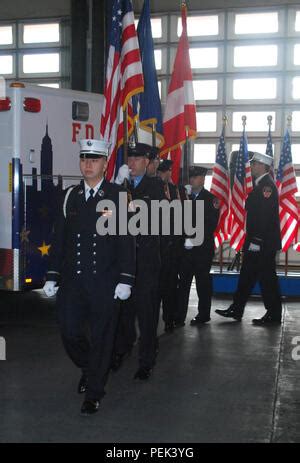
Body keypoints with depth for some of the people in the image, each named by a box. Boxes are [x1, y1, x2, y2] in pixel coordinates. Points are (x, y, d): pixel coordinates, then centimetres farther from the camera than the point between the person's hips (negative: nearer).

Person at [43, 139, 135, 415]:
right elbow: (60, 238, 10)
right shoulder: (71, 196, 7)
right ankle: (89, 368, 37)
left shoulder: (118, 196, -3)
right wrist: (52, 276, 7)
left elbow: (127, 240, -6)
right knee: (69, 331, 6)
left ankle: (94, 392, 22)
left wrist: (125, 279, -11)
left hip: (105, 281, -3)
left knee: (101, 336, 5)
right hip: (73, 279, 3)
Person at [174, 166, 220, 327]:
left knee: (203, 281, 5)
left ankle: (203, 314, 17)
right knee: (183, 281, 2)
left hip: (203, 248, -3)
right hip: (186, 247, 3)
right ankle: (179, 316, 4)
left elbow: (211, 224, -10)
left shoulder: (211, 199, -1)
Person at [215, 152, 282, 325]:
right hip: (257, 241, 10)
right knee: (247, 275, 12)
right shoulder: (261, 184, 16)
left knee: (267, 277, -1)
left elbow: (264, 215, -23)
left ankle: (274, 314, 10)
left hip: (264, 242, -10)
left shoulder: (267, 185, -15)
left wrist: (257, 241, -25)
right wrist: (251, 239, 16)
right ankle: (236, 310, 18)